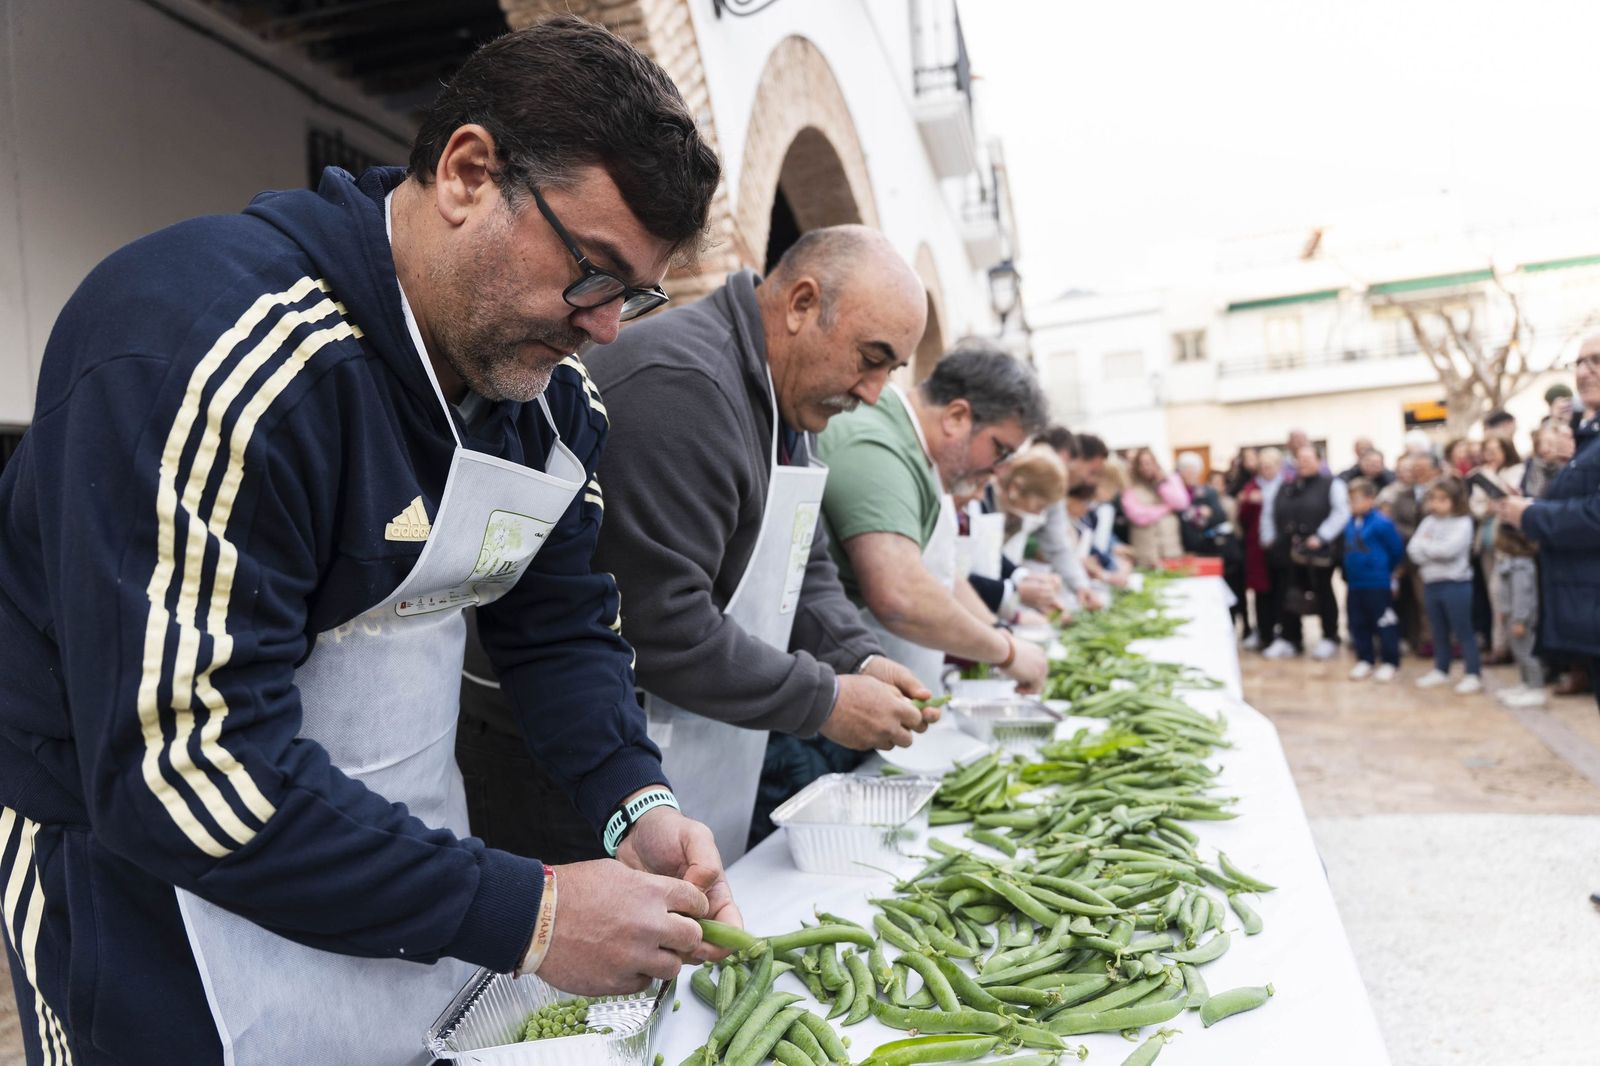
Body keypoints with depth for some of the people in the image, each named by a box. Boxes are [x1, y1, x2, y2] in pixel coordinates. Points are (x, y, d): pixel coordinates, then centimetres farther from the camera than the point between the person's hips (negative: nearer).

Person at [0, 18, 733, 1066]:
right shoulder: (208, 348, -29)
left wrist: (637, 803, -12)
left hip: (416, 866, 8)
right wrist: (522, 912, -29)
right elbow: (185, 765, -32)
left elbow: (562, 624, 5)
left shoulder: (552, 391, -4)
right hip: (155, 877, -7)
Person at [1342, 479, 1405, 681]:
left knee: (1384, 624, 3)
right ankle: (1364, 660, 26)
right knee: (1358, 624, 13)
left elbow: (1397, 551, -7)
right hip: (1354, 583, 7)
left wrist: (1384, 570, 6)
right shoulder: (1350, 524, 3)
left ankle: (1390, 663, 15)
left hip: (1378, 583, -7)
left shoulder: (1381, 523, -16)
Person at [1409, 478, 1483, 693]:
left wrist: (1426, 545, -7)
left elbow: (1449, 549, -22)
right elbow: (1414, 552, 0)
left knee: (1463, 631, -2)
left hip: (1456, 584, -6)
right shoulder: (1427, 522, 9)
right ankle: (1441, 670, 26)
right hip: (1431, 583, 6)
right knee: (1439, 632, 16)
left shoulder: (1463, 523, -8)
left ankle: (1474, 674, 4)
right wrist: (1435, 552, -15)